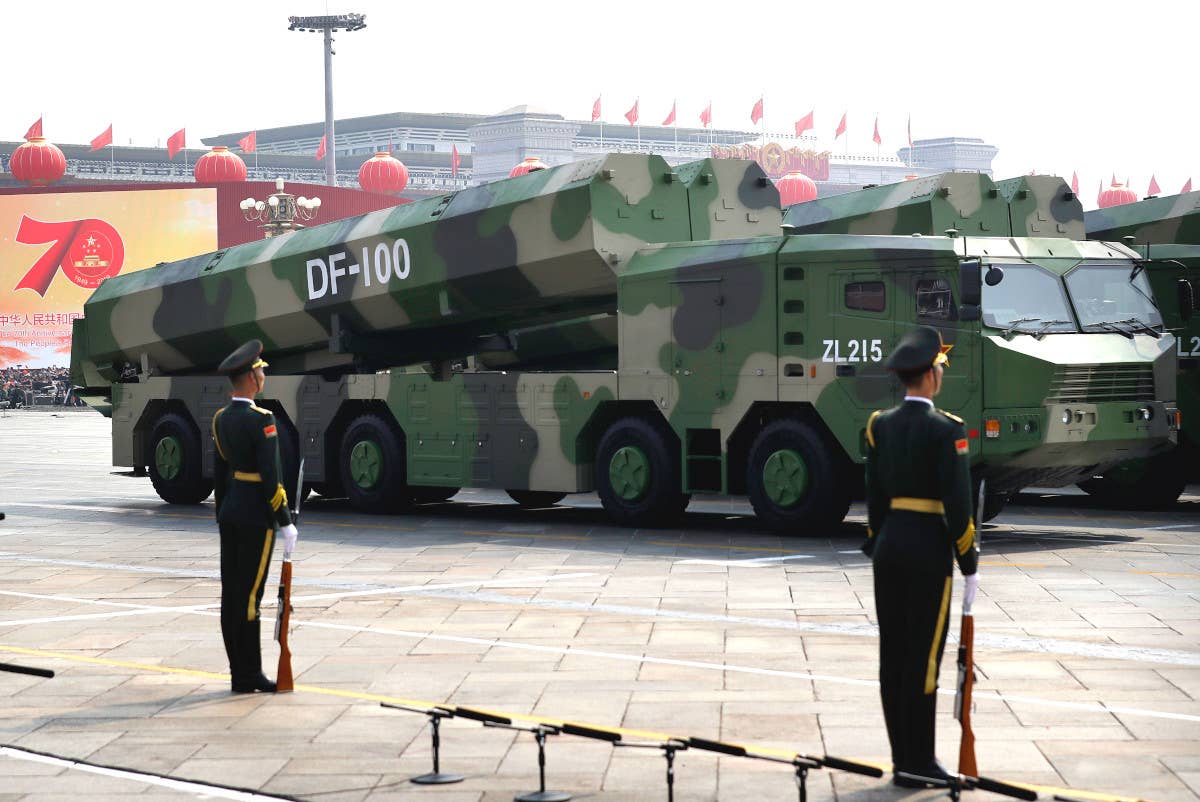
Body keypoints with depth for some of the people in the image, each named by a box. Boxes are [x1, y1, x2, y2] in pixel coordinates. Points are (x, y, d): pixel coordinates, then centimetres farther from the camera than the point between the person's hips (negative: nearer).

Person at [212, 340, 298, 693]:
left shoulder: (221, 418, 8)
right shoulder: (261, 420, -17)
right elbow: (271, 477, -19)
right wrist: (286, 522, -13)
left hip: (230, 513, 8)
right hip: (257, 516, -8)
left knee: (231, 594, 8)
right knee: (249, 596, -5)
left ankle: (239, 672, 14)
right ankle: (249, 675, -1)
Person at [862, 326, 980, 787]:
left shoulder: (880, 425, 7)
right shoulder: (945, 429, -12)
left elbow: (875, 494, 10)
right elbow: (957, 503, -14)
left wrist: (877, 548, 18)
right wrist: (969, 565, -7)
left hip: (889, 545, 7)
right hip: (929, 549, -7)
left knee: (893, 655, 9)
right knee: (923, 657, -3)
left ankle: (904, 757, 15)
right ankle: (917, 763, -2)